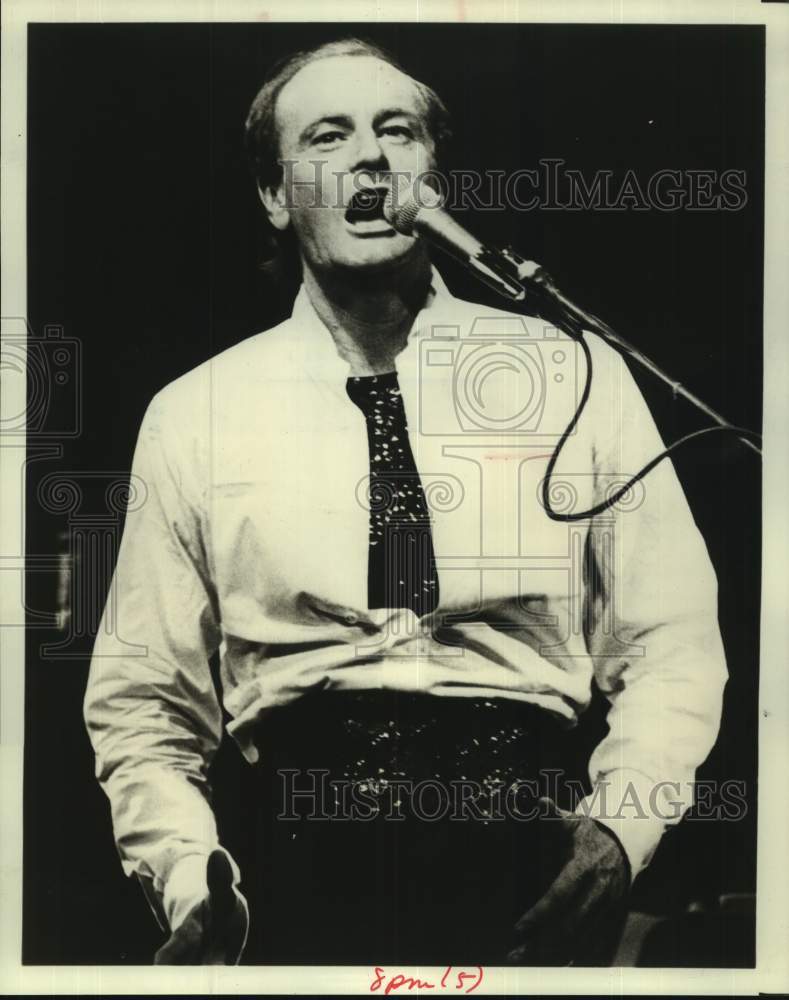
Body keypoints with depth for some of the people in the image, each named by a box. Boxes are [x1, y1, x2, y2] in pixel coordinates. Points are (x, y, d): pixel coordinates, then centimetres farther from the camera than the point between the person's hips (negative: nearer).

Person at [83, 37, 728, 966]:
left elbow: (672, 643, 7)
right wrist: (187, 878, -6)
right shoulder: (191, 416, 8)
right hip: (304, 850, 1)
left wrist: (620, 827, -8)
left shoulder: (580, 374, 8)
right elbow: (142, 703, 10)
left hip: (530, 850, 1)